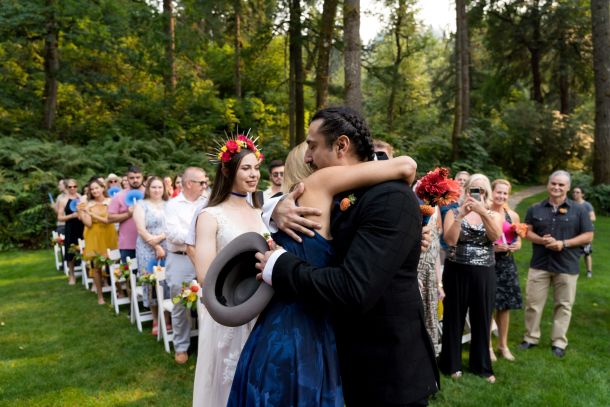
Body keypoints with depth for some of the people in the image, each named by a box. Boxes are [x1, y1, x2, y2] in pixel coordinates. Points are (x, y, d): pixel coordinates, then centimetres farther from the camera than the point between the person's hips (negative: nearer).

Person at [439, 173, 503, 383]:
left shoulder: (493, 215, 5)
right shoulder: (454, 212, 0)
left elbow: (496, 236, -16)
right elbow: (450, 240, -16)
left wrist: (483, 212, -26)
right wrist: (461, 214, -23)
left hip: (484, 275, 2)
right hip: (457, 272, -2)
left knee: (482, 319, 11)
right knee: (454, 318, 7)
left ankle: (481, 365, 27)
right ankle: (452, 364, 22)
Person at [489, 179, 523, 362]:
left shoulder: (513, 215, 7)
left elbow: (518, 240, 15)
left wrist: (516, 246, -7)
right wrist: (493, 247, -19)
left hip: (506, 264, 5)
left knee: (505, 305, 11)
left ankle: (503, 345, 27)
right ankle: (488, 346, 18)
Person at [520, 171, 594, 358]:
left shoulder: (579, 210, -1)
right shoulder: (535, 209, 5)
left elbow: (588, 236, -2)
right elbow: (527, 231, 6)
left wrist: (563, 244, -15)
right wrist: (541, 240, -15)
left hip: (567, 266, -1)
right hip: (539, 264, 1)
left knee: (563, 305, 7)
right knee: (533, 303, 5)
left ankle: (559, 343, 19)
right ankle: (531, 338, 19)